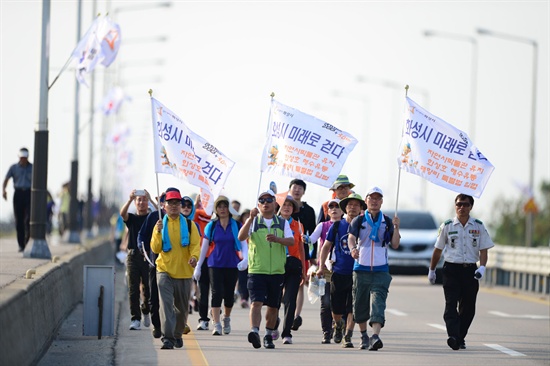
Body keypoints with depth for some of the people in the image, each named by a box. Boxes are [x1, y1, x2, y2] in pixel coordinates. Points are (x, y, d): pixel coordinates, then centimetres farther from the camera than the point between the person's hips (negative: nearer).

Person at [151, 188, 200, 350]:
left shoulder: (189, 224, 5)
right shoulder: (160, 224, 5)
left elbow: (196, 244, -3)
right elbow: (155, 249, -2)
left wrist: (194, 256, -24)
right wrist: (158, 232, -17)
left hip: (184, 271, 2)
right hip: (165, 271, -2)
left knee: (182, 307, 12)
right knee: (166, 304, -16)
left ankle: (178, 334, 33)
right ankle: (167, 338, -21)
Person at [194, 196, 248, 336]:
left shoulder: (237, 225, 2)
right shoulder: (211, 226, 4)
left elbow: (244, 244, -1)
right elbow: (204, 247, 7)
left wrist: (245, 258, -20)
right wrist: (198, 266, 6)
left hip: (232, 265, 1)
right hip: (215, 265, 0)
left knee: (229, 294, 8)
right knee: (216, 293, -11)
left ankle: (227, 319, 34)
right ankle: (216, 325, -13)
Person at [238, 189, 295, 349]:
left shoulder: (282, 223, 10)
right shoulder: (253, 222, 5)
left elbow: (291, 241, -3)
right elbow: (241, 237, -12)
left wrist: (277, 239, -23)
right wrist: (250, 219, -24)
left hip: (277, 270, 3)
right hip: (256, 270, -3)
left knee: (273, 306, 10)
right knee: (256, 302, -18)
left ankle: (269, 336, 23)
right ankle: (254, 331, -30)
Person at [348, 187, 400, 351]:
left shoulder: (387, 222, 8)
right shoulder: (359, 220, 6)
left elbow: (395, 245, 4)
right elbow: (351, 237, -8)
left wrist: (396, 227, -11)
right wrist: (353, 249, -30)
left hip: (381, 270, -1)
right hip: (361, 268, 1)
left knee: (378, 302, -16)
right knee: (360, 304, 7)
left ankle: (375, 337, -27)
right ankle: (364, 336, 26)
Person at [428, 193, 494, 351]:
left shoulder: (479, 226, 6)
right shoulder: (447, 226, 4)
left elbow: (483, 250, 3)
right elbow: (438, 249, 12)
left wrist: (482, 267, -14)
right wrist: (431, 270, 16)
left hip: (470, 270, 2)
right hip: (451, 269, -2)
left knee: (468, 307, 4)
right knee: (451, 304, -15)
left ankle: (460, 337, 16)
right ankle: (453, 336, -28)